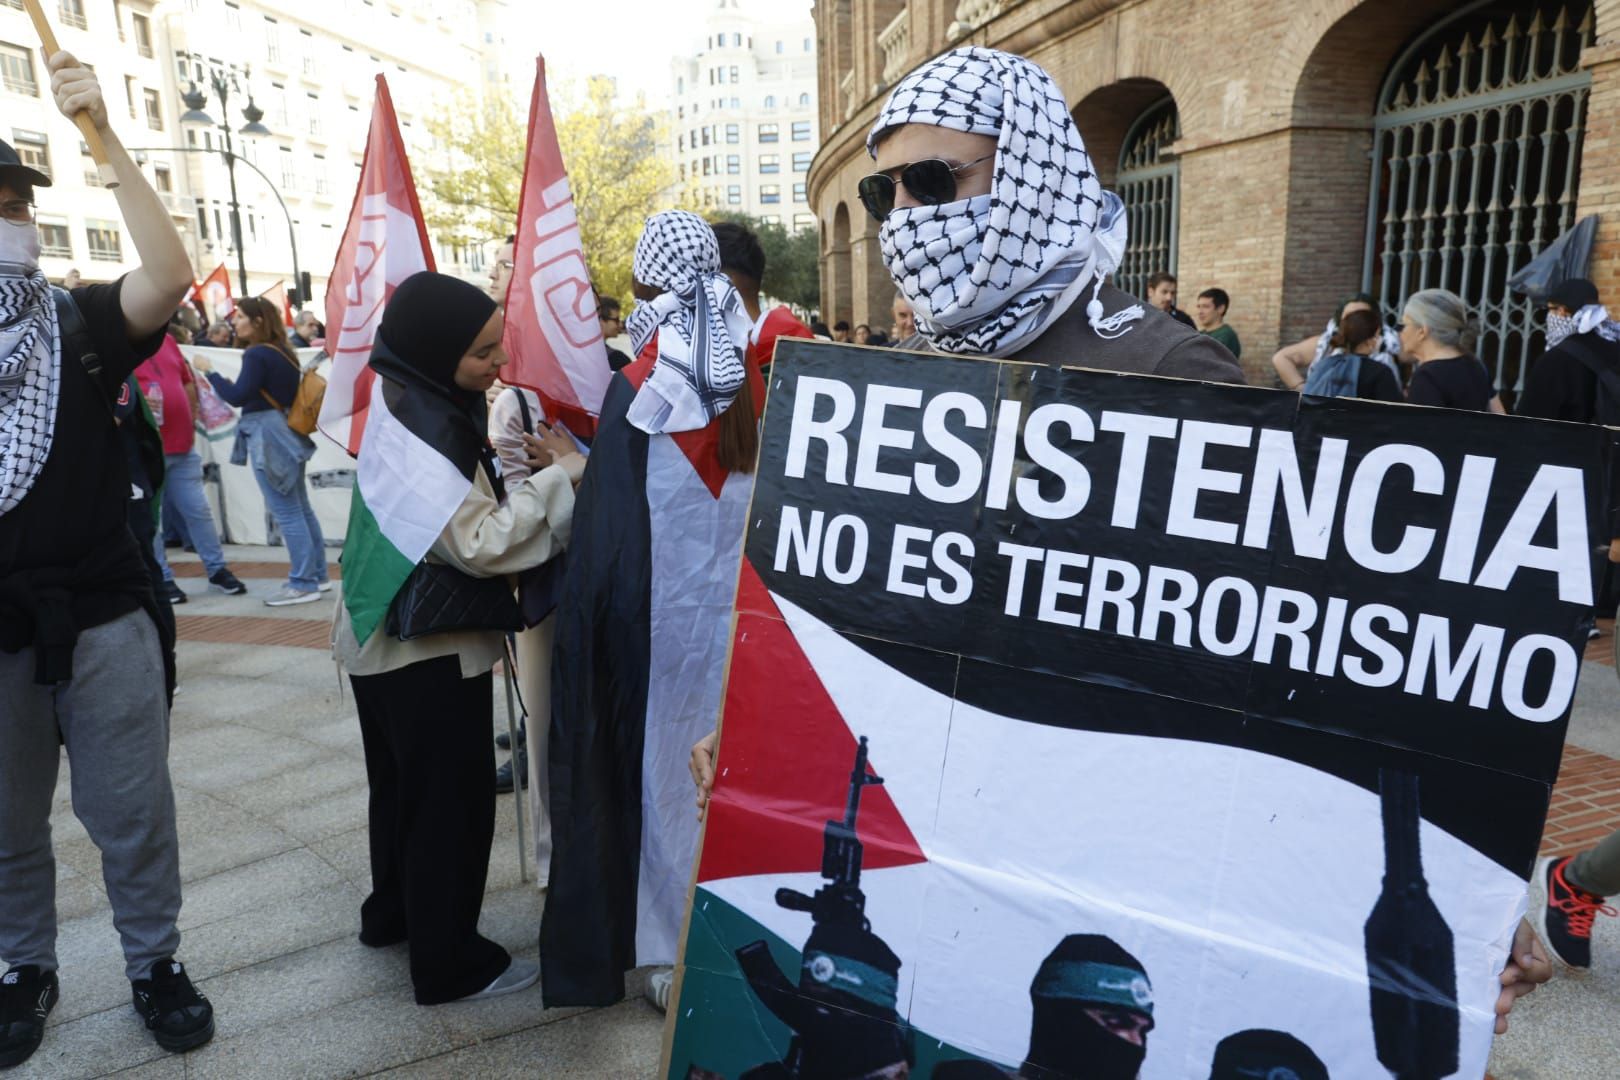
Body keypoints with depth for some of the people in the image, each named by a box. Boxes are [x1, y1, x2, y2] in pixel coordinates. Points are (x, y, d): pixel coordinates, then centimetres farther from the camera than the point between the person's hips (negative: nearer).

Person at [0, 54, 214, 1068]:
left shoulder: (82, 320, 0)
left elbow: (170, 276, -20)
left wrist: (104, 134, -23)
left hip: (102, 612, -1)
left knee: (132, 810, 8)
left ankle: (157, 962, 26)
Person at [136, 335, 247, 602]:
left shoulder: (167, 341, 12)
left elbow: (188, 383, 20)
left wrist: (191, 422, 14)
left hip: (183, 445, 5)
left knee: (198, 510, 10)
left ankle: (217, 569, 20)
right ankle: (162, 579, 13)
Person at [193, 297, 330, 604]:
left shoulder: (257, 354, -14)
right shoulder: (282, 351, 14)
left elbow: (237, 397, -17)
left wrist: (209, 371, -5)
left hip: (268, 435, -10)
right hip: (285, 433, 10)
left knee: (286, 513, -6)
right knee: (300, 509, 13)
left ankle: (303, 584, -3)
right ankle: (317, 575, 19)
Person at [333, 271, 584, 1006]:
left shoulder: (409, 404, 4)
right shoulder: (424, 429, -25)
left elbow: (457, 504, 12)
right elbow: (479, 544, -27)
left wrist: (522, 470, -3)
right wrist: (558, 477, -25)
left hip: (388, 639, 10)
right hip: (431, 648, -10)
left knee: (402, 786, 23)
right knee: (450, 802, 3)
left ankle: (394, 912, 42)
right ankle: (450, 963, 17)